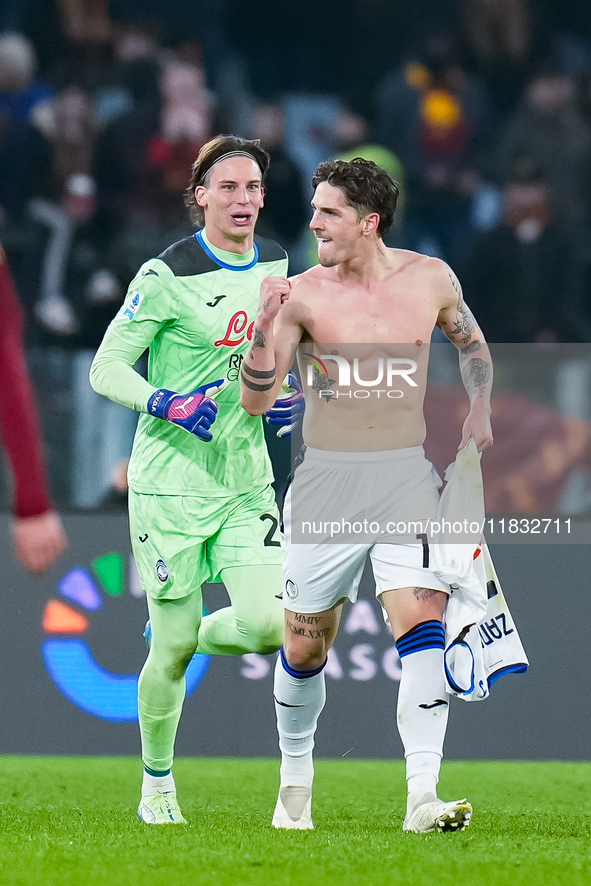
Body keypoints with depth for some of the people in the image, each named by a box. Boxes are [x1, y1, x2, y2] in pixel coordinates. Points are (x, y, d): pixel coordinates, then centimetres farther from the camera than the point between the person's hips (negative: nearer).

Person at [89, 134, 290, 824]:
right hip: (171, 482, -4)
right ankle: (156, 781, 20)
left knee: (266, 624, -13)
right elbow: (106, 367, -8)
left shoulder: (280, 267, 7)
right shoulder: (167, 275, -10)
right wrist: (168, 404, -24)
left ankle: (183, 638, 21)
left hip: (246, 482, 4)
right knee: (173, 649, -2)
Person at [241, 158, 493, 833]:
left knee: (421, 621, -18)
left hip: (407, 477, 0)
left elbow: (471, 342, 23)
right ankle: (295, 778, 33)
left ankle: (422, 799, -21)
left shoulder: (430, 278, 2)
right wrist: (267, 323, -22)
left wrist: (479, 410, 8)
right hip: (326, 480, 0)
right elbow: (255, 401, -9)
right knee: (304, 647, 7)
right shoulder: (302, 294, -4)